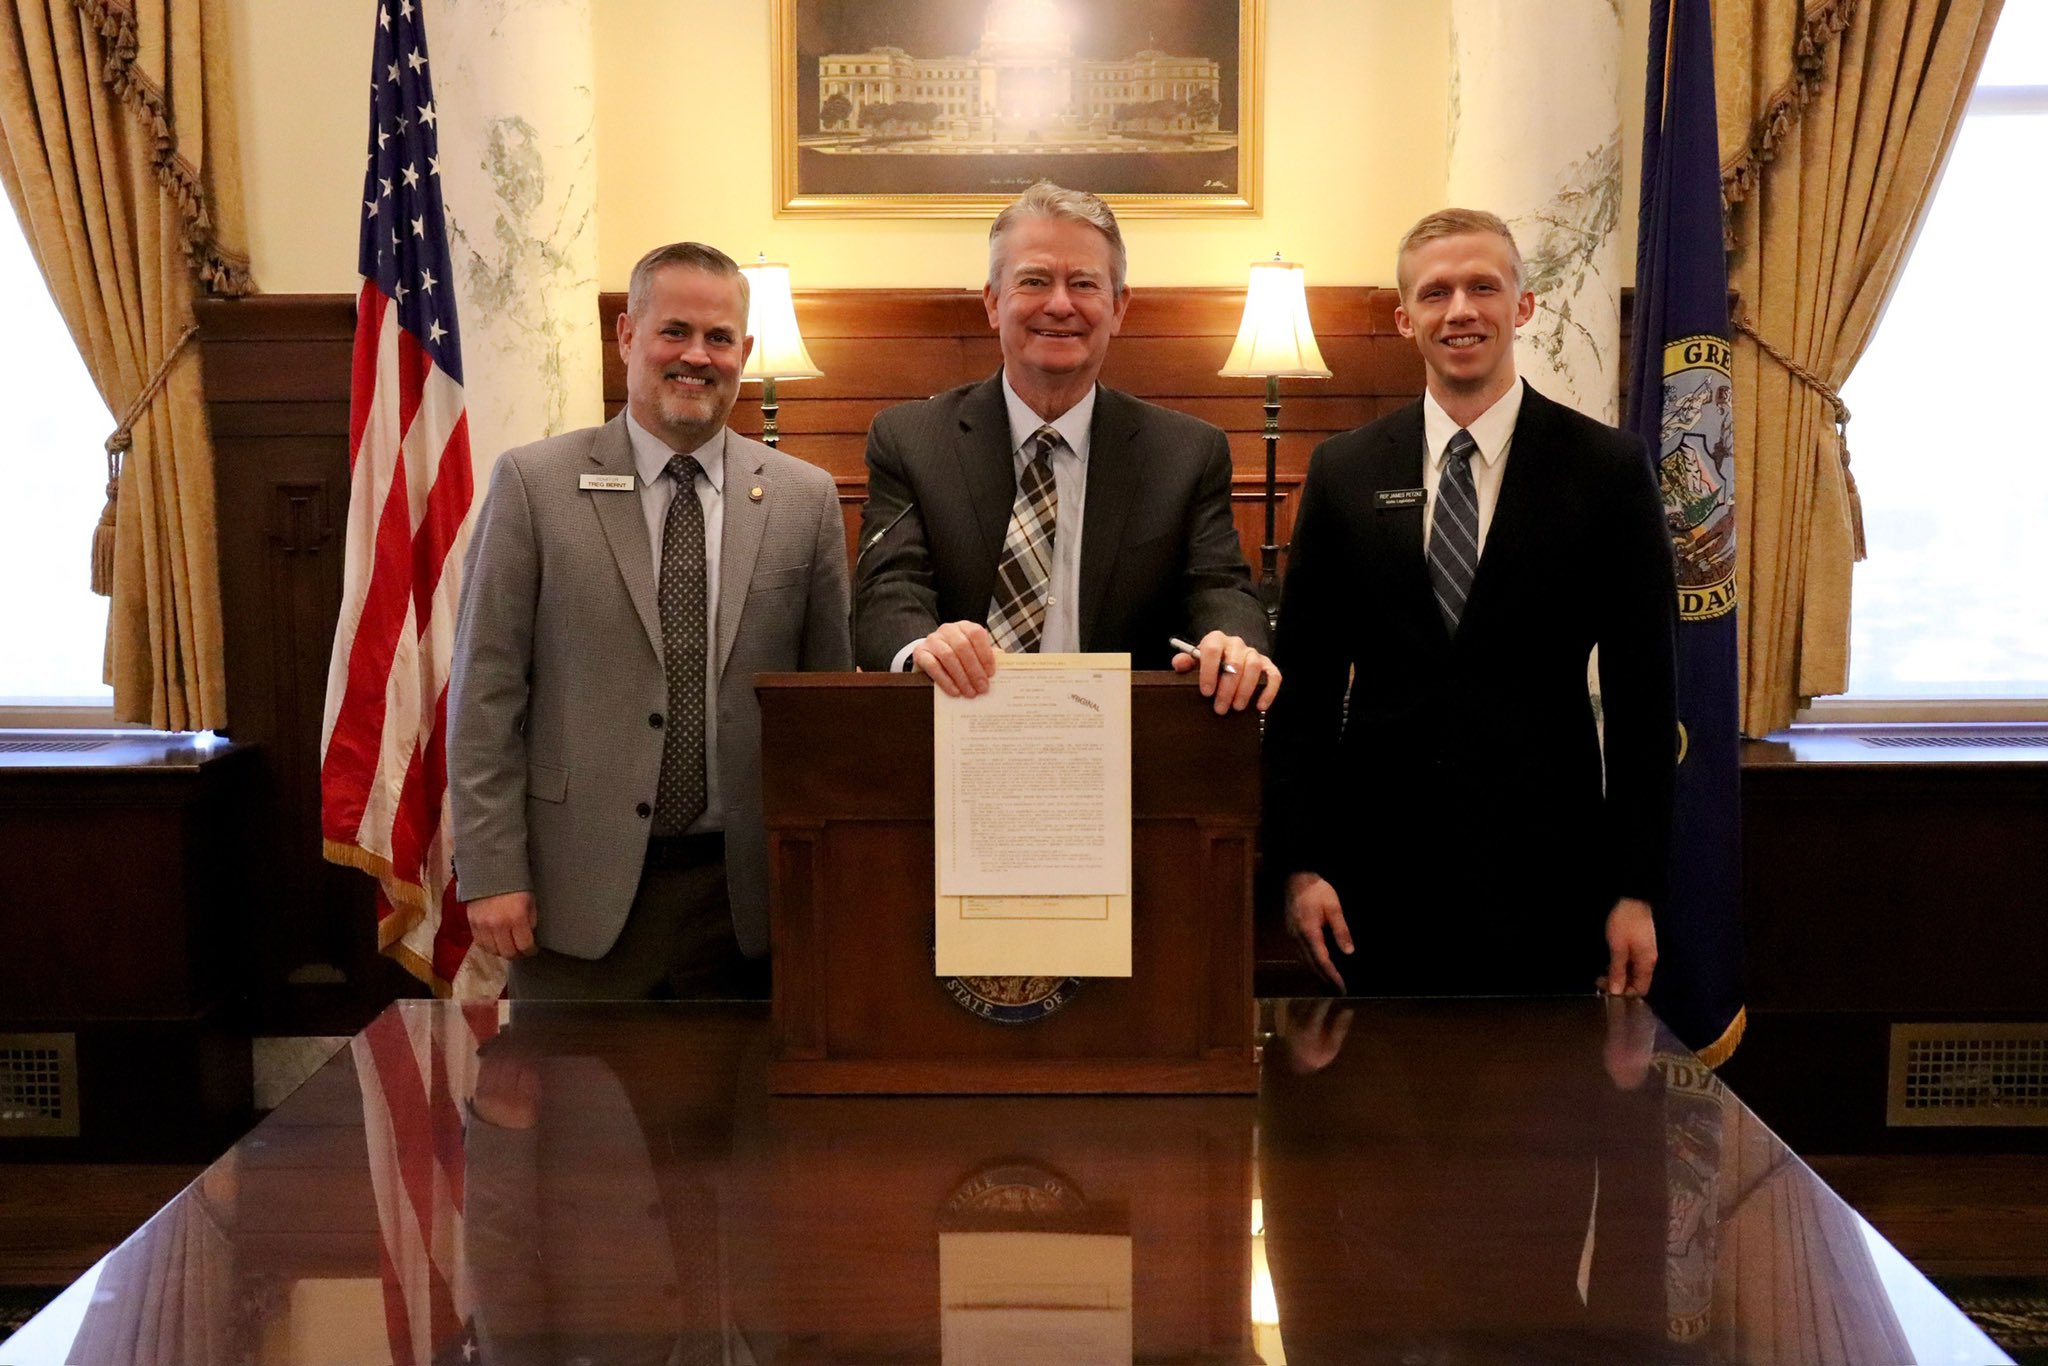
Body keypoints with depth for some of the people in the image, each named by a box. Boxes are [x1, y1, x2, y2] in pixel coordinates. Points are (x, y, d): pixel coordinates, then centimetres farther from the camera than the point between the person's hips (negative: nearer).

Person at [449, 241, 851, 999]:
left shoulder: (805, 497, 4)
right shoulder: (534, 482, -1)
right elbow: (486, 689, -2)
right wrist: (490, 871, -7)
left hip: (744, 901, 2)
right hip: (578, 894, -1)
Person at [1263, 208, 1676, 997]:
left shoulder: (1608, 468, 0)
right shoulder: (1343, 471, 4)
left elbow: (1643, 694, 0)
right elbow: (1304, 681, 5)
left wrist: (1636, 891, -3)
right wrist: (1298, 865, 0)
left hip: (1545, 877, -1)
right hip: (1381, 872, 1)